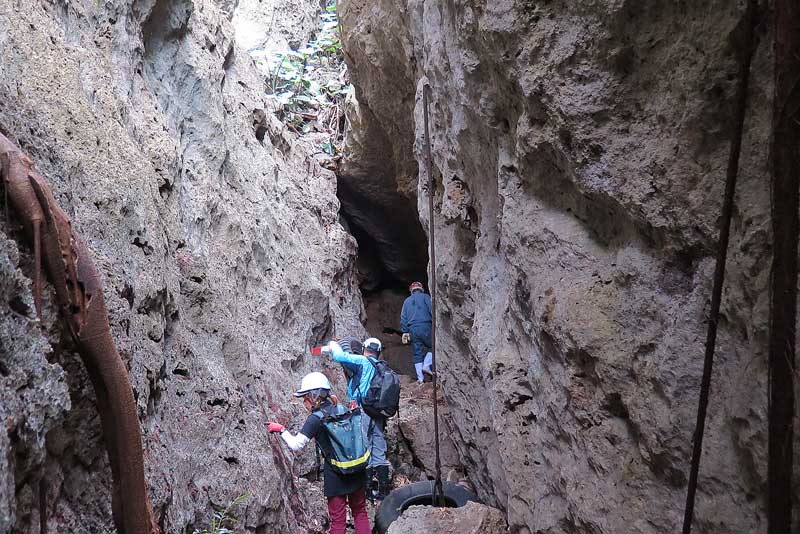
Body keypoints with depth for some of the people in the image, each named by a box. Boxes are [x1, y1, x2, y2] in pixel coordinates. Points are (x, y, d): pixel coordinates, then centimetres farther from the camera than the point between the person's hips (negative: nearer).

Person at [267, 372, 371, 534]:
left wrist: (281, 429, -3)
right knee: (360, 512, 18)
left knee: (338, 520, 7)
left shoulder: (315, 419, -14)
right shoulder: (342, 409, 1)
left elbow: (296, 444, -15)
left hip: (335, 474, -5)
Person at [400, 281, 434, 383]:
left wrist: (404, 332, 16)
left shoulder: (407, 301, 20)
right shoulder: (425, 297, 7)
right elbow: (432, 310, -4)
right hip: (425, 327, -4)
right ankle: (426, 366, -5)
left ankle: (420, 378, 2)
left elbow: (403, 317, 16)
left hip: (412, 330, 4)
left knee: (417, 354, 6)